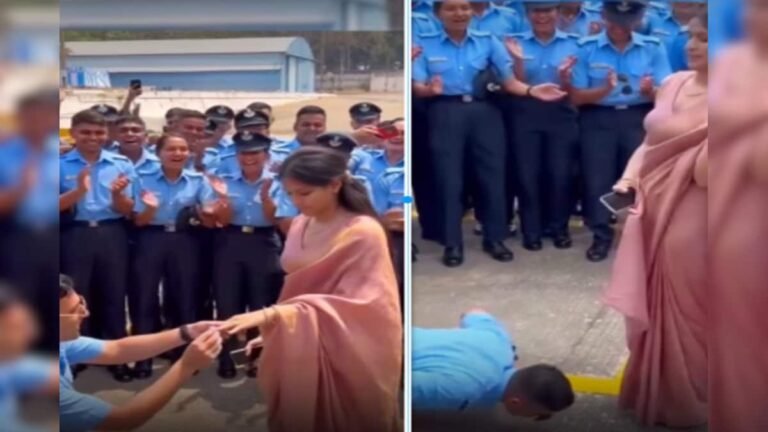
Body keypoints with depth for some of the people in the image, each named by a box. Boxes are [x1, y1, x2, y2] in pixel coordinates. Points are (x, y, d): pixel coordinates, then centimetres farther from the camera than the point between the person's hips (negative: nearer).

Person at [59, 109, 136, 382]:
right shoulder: (61, 164, 0)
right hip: (74, 235, -1)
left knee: (114, 295, 6)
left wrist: (117, 194, -19)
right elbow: (58, 206, -6)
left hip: (112, 235, 1)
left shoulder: (122, 164, 3)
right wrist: (79, 191, -23)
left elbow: (127, 210, 3)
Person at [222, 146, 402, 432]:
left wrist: (271, 315, -30)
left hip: (349, 357, -6)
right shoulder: (300, 227, 6)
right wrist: (270, 329, 1)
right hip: (302, 350, 6)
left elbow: (351, 306, -23)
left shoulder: (363, 233, -16)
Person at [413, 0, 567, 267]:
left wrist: (532, 91, -16)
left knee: (492, 174, 3)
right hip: (446, 112, -2)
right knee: (449, 178, 1)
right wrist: (431, 89, -28)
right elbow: (417, 87, -5)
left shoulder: (488, 42, 7)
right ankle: (452, 243, 9)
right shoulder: (425, 45, 2)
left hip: (484, 111, 2)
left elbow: (508, 79, 1)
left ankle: (494, 238, 16)